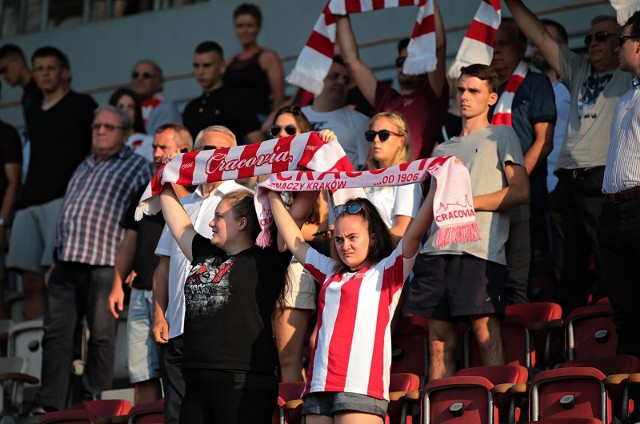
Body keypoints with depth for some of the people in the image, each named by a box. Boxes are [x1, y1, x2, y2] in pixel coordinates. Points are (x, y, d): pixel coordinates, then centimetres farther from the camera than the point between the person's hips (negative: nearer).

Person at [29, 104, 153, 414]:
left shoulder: (137, 168, 4)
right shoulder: (84, 167, 24)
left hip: (104, 264, -6)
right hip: (67, 261, 6)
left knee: (101, 334, -2)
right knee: (56, 332, 2)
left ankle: (93, 402, 4)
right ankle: (49, 404, 3)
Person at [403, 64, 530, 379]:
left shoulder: (501, 136, 10)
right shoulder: (443, 149, 28)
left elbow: (520, 191, -2)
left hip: (480, 250, -6)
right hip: (437, 249, 6)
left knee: (485, 330, -13)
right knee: (439, 336, 1)